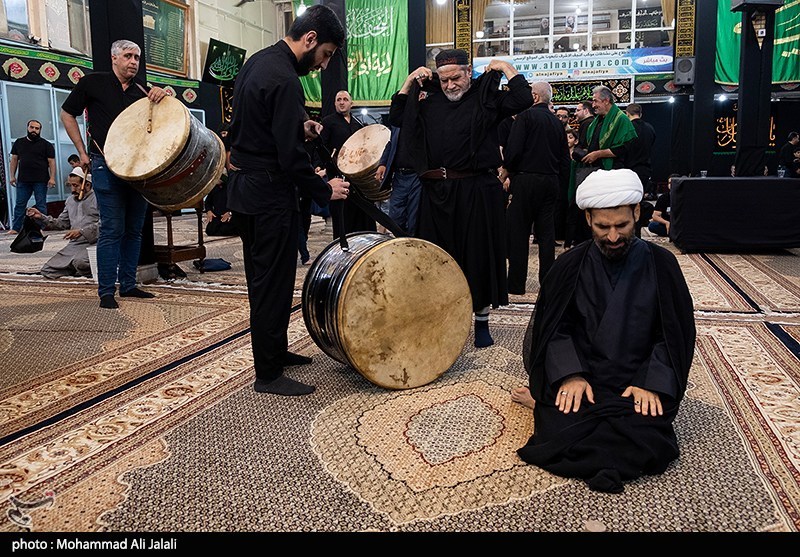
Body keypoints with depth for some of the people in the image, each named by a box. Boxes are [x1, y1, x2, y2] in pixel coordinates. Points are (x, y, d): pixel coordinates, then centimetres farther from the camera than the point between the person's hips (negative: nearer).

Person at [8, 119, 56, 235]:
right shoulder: (19, 143, 14)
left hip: (40, 181, -3)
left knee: (41, 205, 0)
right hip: (23, 180, 3)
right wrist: (12, 176, 7)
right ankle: (15, 228, 10)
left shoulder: (46, 145, 4)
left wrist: (52, 178, -11)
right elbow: (14, 160, 15)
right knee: (19, 204, 5)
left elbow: (51, 162, -2)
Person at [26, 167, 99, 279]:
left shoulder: (98, 198, -4)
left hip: (92, 243, -8)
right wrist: (41, 217, 10)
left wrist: (81, 231, -21)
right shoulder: (70, 200, 22)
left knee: (80, 262, -38)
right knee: (47, 271, -3)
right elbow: (62, 223, 23)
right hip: (73, 245, 8)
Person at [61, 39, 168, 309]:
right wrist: (82, 152, 3)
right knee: (112, 229, -8)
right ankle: (106, 291, -2)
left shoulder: (142, 90, 12)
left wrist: (163, 95, -15)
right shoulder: (93, 82, 2)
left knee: (134, 228, 8)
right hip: (107, 166, -5)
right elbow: (67, 114, 9)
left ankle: (128, 285, 17)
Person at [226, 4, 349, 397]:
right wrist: (324, 190, -11)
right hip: (270, 194, -10)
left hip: (243, 185, 10)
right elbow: (291, 156, -23)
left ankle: (275, 351, 32)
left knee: (262, 279, 18)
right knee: (274, 283, -2)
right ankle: (268, 375, 8)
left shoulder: (257, 62, 11)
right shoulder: (285, 80, -20)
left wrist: (298, 126, 14)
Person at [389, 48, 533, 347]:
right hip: (436, 191, 4)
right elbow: (396, 116, 17)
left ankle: (482, 322, 16)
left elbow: (523, 99, -10)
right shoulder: (429, 99, 13)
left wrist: (506, 67, -2)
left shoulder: (486, 98, 2)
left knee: (479, 254, 3)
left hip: (477, 191, -4)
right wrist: (410, 81, 12)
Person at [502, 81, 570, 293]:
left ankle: (516, 283, 1)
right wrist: (561, 187, 19)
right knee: (547, 233, 9)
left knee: (518, 232, 0)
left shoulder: (526, 116, -6)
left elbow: (513, 150, -15)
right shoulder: (557, 122, 14)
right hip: (551, 181, 6)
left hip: (526, 179, -6)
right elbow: (565, 159, 15)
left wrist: (507, 170, 3)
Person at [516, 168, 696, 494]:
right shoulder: (570, 266, 4)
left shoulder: (661, 265, 3)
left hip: (638, 381, 1)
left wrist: (651, 383, -12)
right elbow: (555, 327, 2)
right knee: (559, 434, -28)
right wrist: (569, 375, -15)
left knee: (646, 441, -27)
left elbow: (675, 334, 3)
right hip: (578, 376, -1)